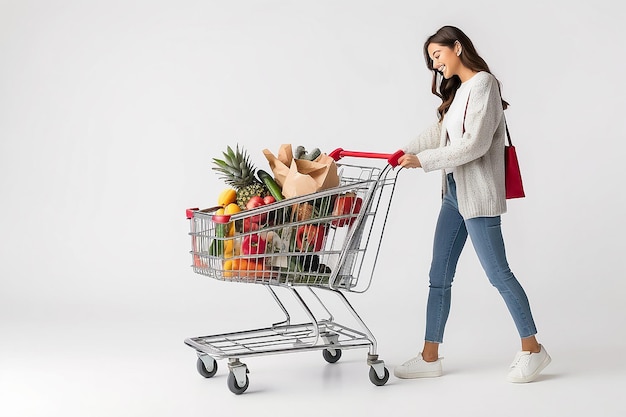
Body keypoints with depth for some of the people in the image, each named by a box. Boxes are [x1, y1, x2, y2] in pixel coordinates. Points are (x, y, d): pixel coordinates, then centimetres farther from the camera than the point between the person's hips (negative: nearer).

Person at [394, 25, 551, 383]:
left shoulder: (482, 84, -11)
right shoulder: (458, 90, 18)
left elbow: (474, 144, -19)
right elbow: (437, 133, 15)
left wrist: (422, 161, -17)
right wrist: (405, 152, 1)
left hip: (478, 195, -9)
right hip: (454, 193, 9)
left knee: (498, 273, -3)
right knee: (439, 277, 7)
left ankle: (533, 349, 12)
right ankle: (430, 357, 13)